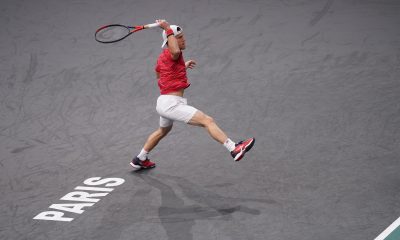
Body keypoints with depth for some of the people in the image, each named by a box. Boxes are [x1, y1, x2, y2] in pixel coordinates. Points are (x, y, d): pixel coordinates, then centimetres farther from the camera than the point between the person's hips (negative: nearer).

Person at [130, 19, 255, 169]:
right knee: (207, 121, -20)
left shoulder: (163, 56, 12)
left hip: (163, 102, 10)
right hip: (171, 103, -10)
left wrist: (183, 66, 31)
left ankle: (140, 160, 49)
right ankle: (234, 149, -33)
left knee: (163, 130, 35)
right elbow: (175, 51, -43)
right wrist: (168, 29, -30)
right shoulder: (171, 54, -15)